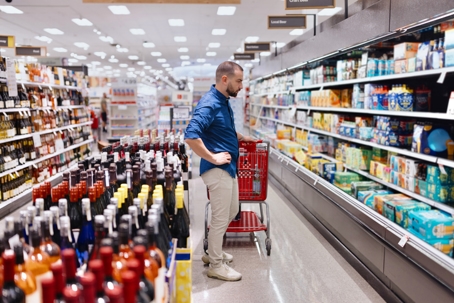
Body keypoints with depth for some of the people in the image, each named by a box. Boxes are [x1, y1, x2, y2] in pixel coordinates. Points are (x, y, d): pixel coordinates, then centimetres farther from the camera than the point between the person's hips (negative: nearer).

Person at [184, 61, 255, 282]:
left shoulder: (223, 101, 10)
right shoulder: (209, 104, -20)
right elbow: (191, 136, -32)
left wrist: (240, 137, 19)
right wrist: (213, 158, -25)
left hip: (229, 167, 10)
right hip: (218, 170, -10)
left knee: (232, 212, 22)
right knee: (220, 218, 2)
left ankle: (213, 252, 37)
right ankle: (216, 265, 20)